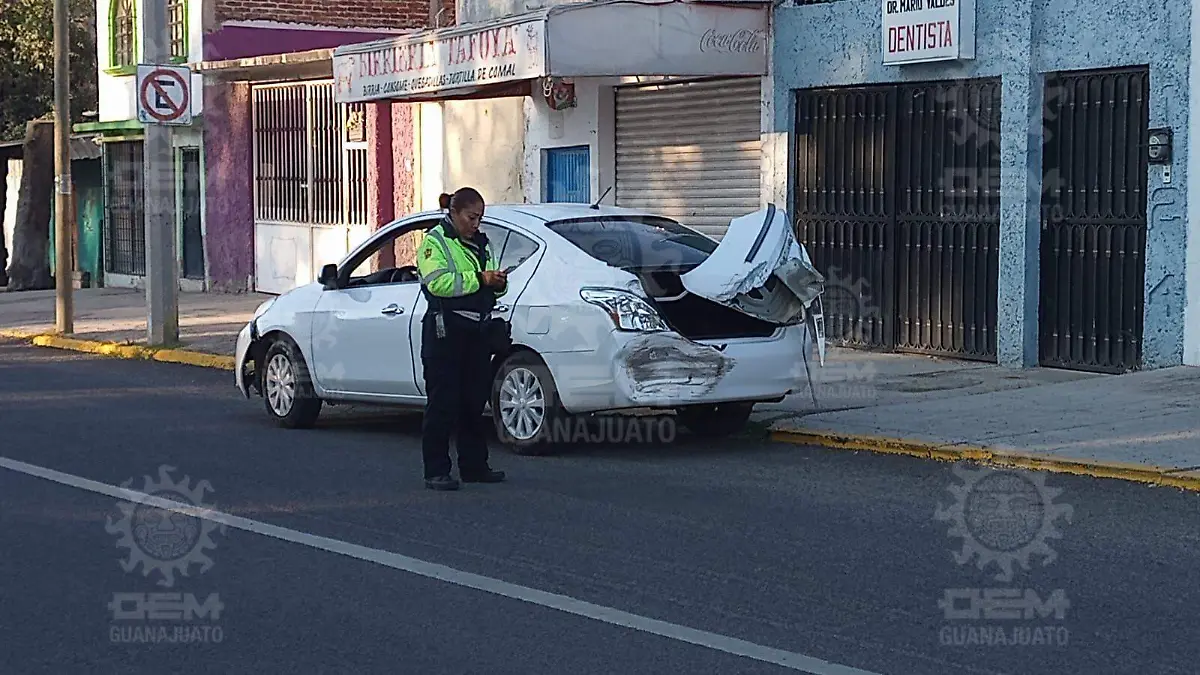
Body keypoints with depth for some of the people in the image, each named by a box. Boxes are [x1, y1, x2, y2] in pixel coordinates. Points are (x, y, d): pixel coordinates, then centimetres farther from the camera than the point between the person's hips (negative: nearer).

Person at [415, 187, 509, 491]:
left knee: (475, 402, 11)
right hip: (445, 332, -7)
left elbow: (492, 289, 25)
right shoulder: (435, 241, -3)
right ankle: (436, 472, -2)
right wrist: (479, 279, -19)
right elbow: (438, 282, -19)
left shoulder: (481, 243, 19)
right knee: (442, 403, -5)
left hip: (477, 332, 7)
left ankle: (474, 465, 19)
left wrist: (498, 284, 1)